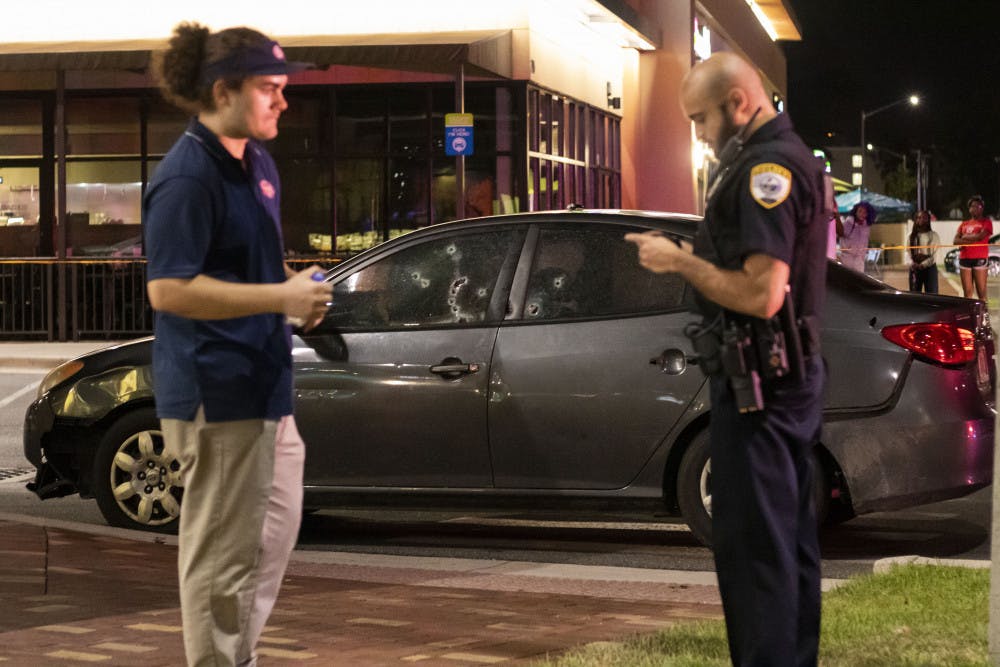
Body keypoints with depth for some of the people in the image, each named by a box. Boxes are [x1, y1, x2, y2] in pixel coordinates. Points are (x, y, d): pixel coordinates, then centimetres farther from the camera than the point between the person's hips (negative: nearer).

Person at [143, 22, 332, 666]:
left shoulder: (256, 162, 12)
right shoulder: (187, 177, -18)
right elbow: (167, 289, -24)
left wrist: (296, 285, 3)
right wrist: (281, 297, -22)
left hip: (260, 381, 10)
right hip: (216, 390, -10)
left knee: (275, 529, 20)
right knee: (224, 548, -2)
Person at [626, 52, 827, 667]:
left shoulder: (768, 166, -18)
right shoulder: (790, 157, 15)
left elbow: (761, 294, -25)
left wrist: (679, 263, -14)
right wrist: (688, 257, 10)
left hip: (759, 383, -11)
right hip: (795, 377, 11)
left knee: (753, 542, -7)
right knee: (792, 535, 15)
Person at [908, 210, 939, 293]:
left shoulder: (933, 235, 1)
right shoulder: (912, 236, 11)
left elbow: (934, 255, -6)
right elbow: (909, 253, 6)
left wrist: (923, 264, -18)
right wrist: (912, 263, -13)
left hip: (929, 267, -3)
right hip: (915, 269, 3)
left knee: (931, 294, -6)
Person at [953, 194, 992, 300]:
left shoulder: (986, 222, 7)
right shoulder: (964, 224, 19)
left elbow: (981, 236, -11)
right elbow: (956, 240, 6)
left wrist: (965, 237, 2)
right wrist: (973, 239, -9)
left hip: (980, 259, -5)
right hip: (964, 259, 5)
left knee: (981, 291, -10)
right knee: (967, 292, 3)